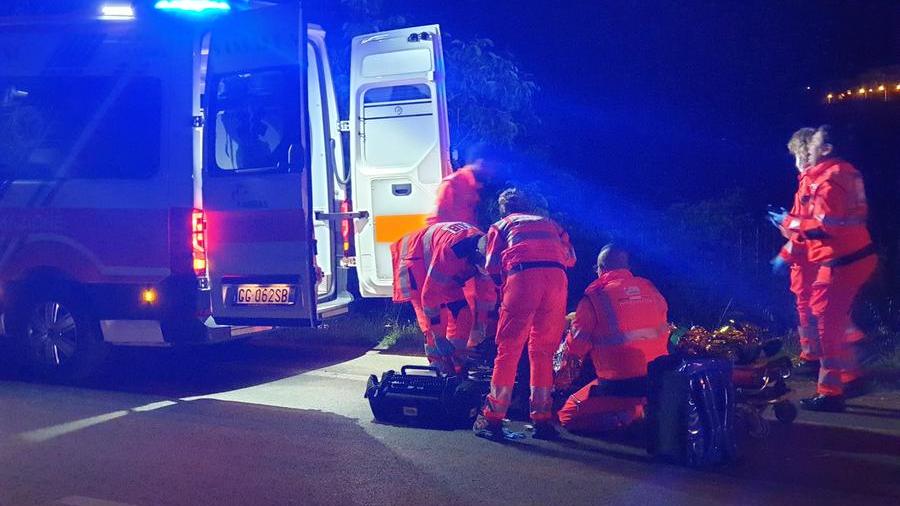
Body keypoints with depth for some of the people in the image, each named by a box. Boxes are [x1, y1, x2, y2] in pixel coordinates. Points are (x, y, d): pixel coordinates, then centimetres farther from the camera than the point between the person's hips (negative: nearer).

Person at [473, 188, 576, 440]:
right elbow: (570, 257, 26)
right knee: (542, 351, 12)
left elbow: (492, 268, 15)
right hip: (556, 277, 3)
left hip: (522, 275, -2)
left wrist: (503, 284, 30)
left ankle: (492, 419, -1)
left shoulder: (502, 224, 27)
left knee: (508, 349, 1)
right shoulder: (549, 223, 36)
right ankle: (542, 420, 11)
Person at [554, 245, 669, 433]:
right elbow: (663, 332, 17)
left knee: (568, 415, 8)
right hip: (658, 384, 6)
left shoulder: (594, 297, -6)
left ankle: (630, 415, -13)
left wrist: (561, 381, 15)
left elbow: (575, 346, -2)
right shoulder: (651, 289, 9)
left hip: (619, 385, -6)